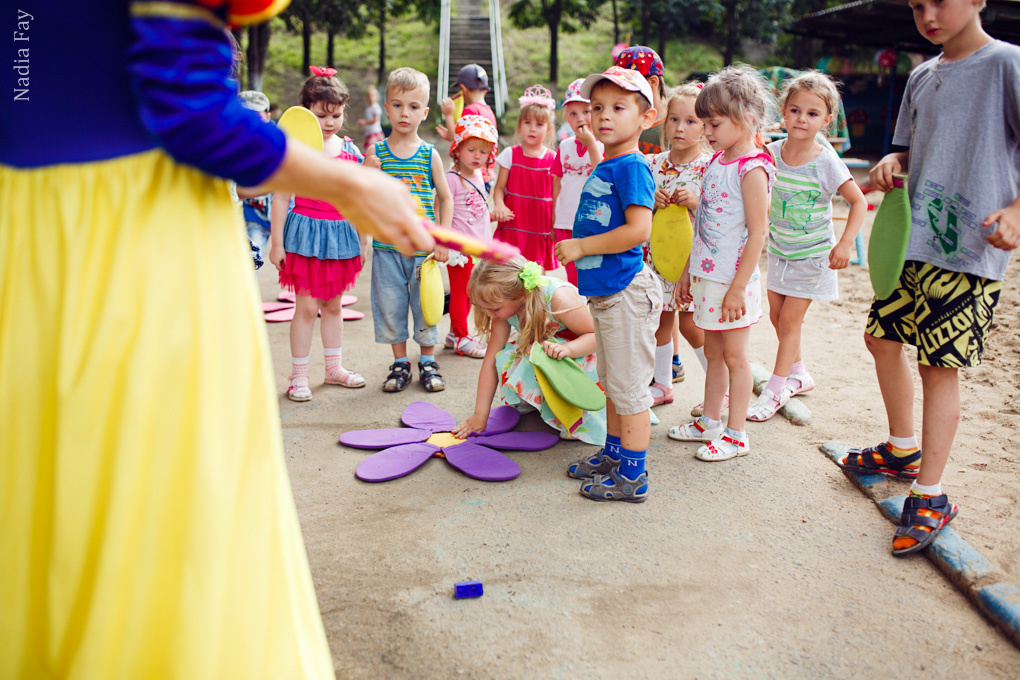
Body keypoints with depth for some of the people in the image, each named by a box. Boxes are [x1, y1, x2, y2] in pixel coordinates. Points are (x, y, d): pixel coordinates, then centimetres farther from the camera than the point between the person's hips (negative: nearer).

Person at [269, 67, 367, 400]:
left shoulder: (349, 149, 7)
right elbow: (281, 197, -6)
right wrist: (277, 242, -7)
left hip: (340, 234, 4)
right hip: (305, 232, -4)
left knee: (333, 304, 14)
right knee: (307, 305, -3)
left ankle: (334, 368, 27)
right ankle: (299, 375, 10)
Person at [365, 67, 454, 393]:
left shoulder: (430, 155, 0)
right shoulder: (376, 153, 0)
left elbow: (446, 197, 6)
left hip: (422, 248, 0)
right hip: (387, 247, 1)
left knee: (425, 304, 7)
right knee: (390, 305, 7)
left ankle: (427, 361, 25)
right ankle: (400, 363, 23)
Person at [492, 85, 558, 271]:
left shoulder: (552, 158, 4)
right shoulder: (510, 154, 3)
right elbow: (499, 187, 1)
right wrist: (499, 205, -18)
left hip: (540, 227, 1)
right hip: (513, 223, -1)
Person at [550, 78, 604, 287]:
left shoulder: (603, 145, -5)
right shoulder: (565, 146, 9)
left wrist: (590, 143, -18)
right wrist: (553, 220, 14)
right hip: (565, 223, 4)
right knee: (573, 279, 12)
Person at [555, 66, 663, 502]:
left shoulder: (632, 167, -15)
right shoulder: (602, 168, 13)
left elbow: (638, 230, -25)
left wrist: (581, 247, -19)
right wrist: (578, 249, 9)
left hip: (627, 291, -10)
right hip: (604, 290, 10)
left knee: (628, 387, 0)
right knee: (612, 384, 20)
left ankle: (632, 478, 11)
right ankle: (613, 456, 35)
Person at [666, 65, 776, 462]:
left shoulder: (752, 169, -15)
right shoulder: (716, 162, 10)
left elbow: (757, 233, -18)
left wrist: (738, 287, -20)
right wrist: (689, 270, 17)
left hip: (733, 281, -8)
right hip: (706, 276, 8)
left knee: (734, 355, 2)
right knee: (713, 353, 16)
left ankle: (735, 435, 14)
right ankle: (710, 423, 29)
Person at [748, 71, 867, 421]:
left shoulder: (826, 162, -19)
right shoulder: (772, 152, -6)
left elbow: (859, 201, -12)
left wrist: (845, 244, -20)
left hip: (812, 256, -5)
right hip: (779, 251, 5)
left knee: (789, 319, -3)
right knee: (776, 315, 13)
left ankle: (775, 390, 8)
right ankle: (798, 374, 33)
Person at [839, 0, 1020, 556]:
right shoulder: (921, 77, 14)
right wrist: (891, 164, 0)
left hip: (968, 247, -7)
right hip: (912, 239, 7)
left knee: (938, 363, -5)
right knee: (882, 337, 15)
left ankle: (929, 496, 8)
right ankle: (902, 450, 36)